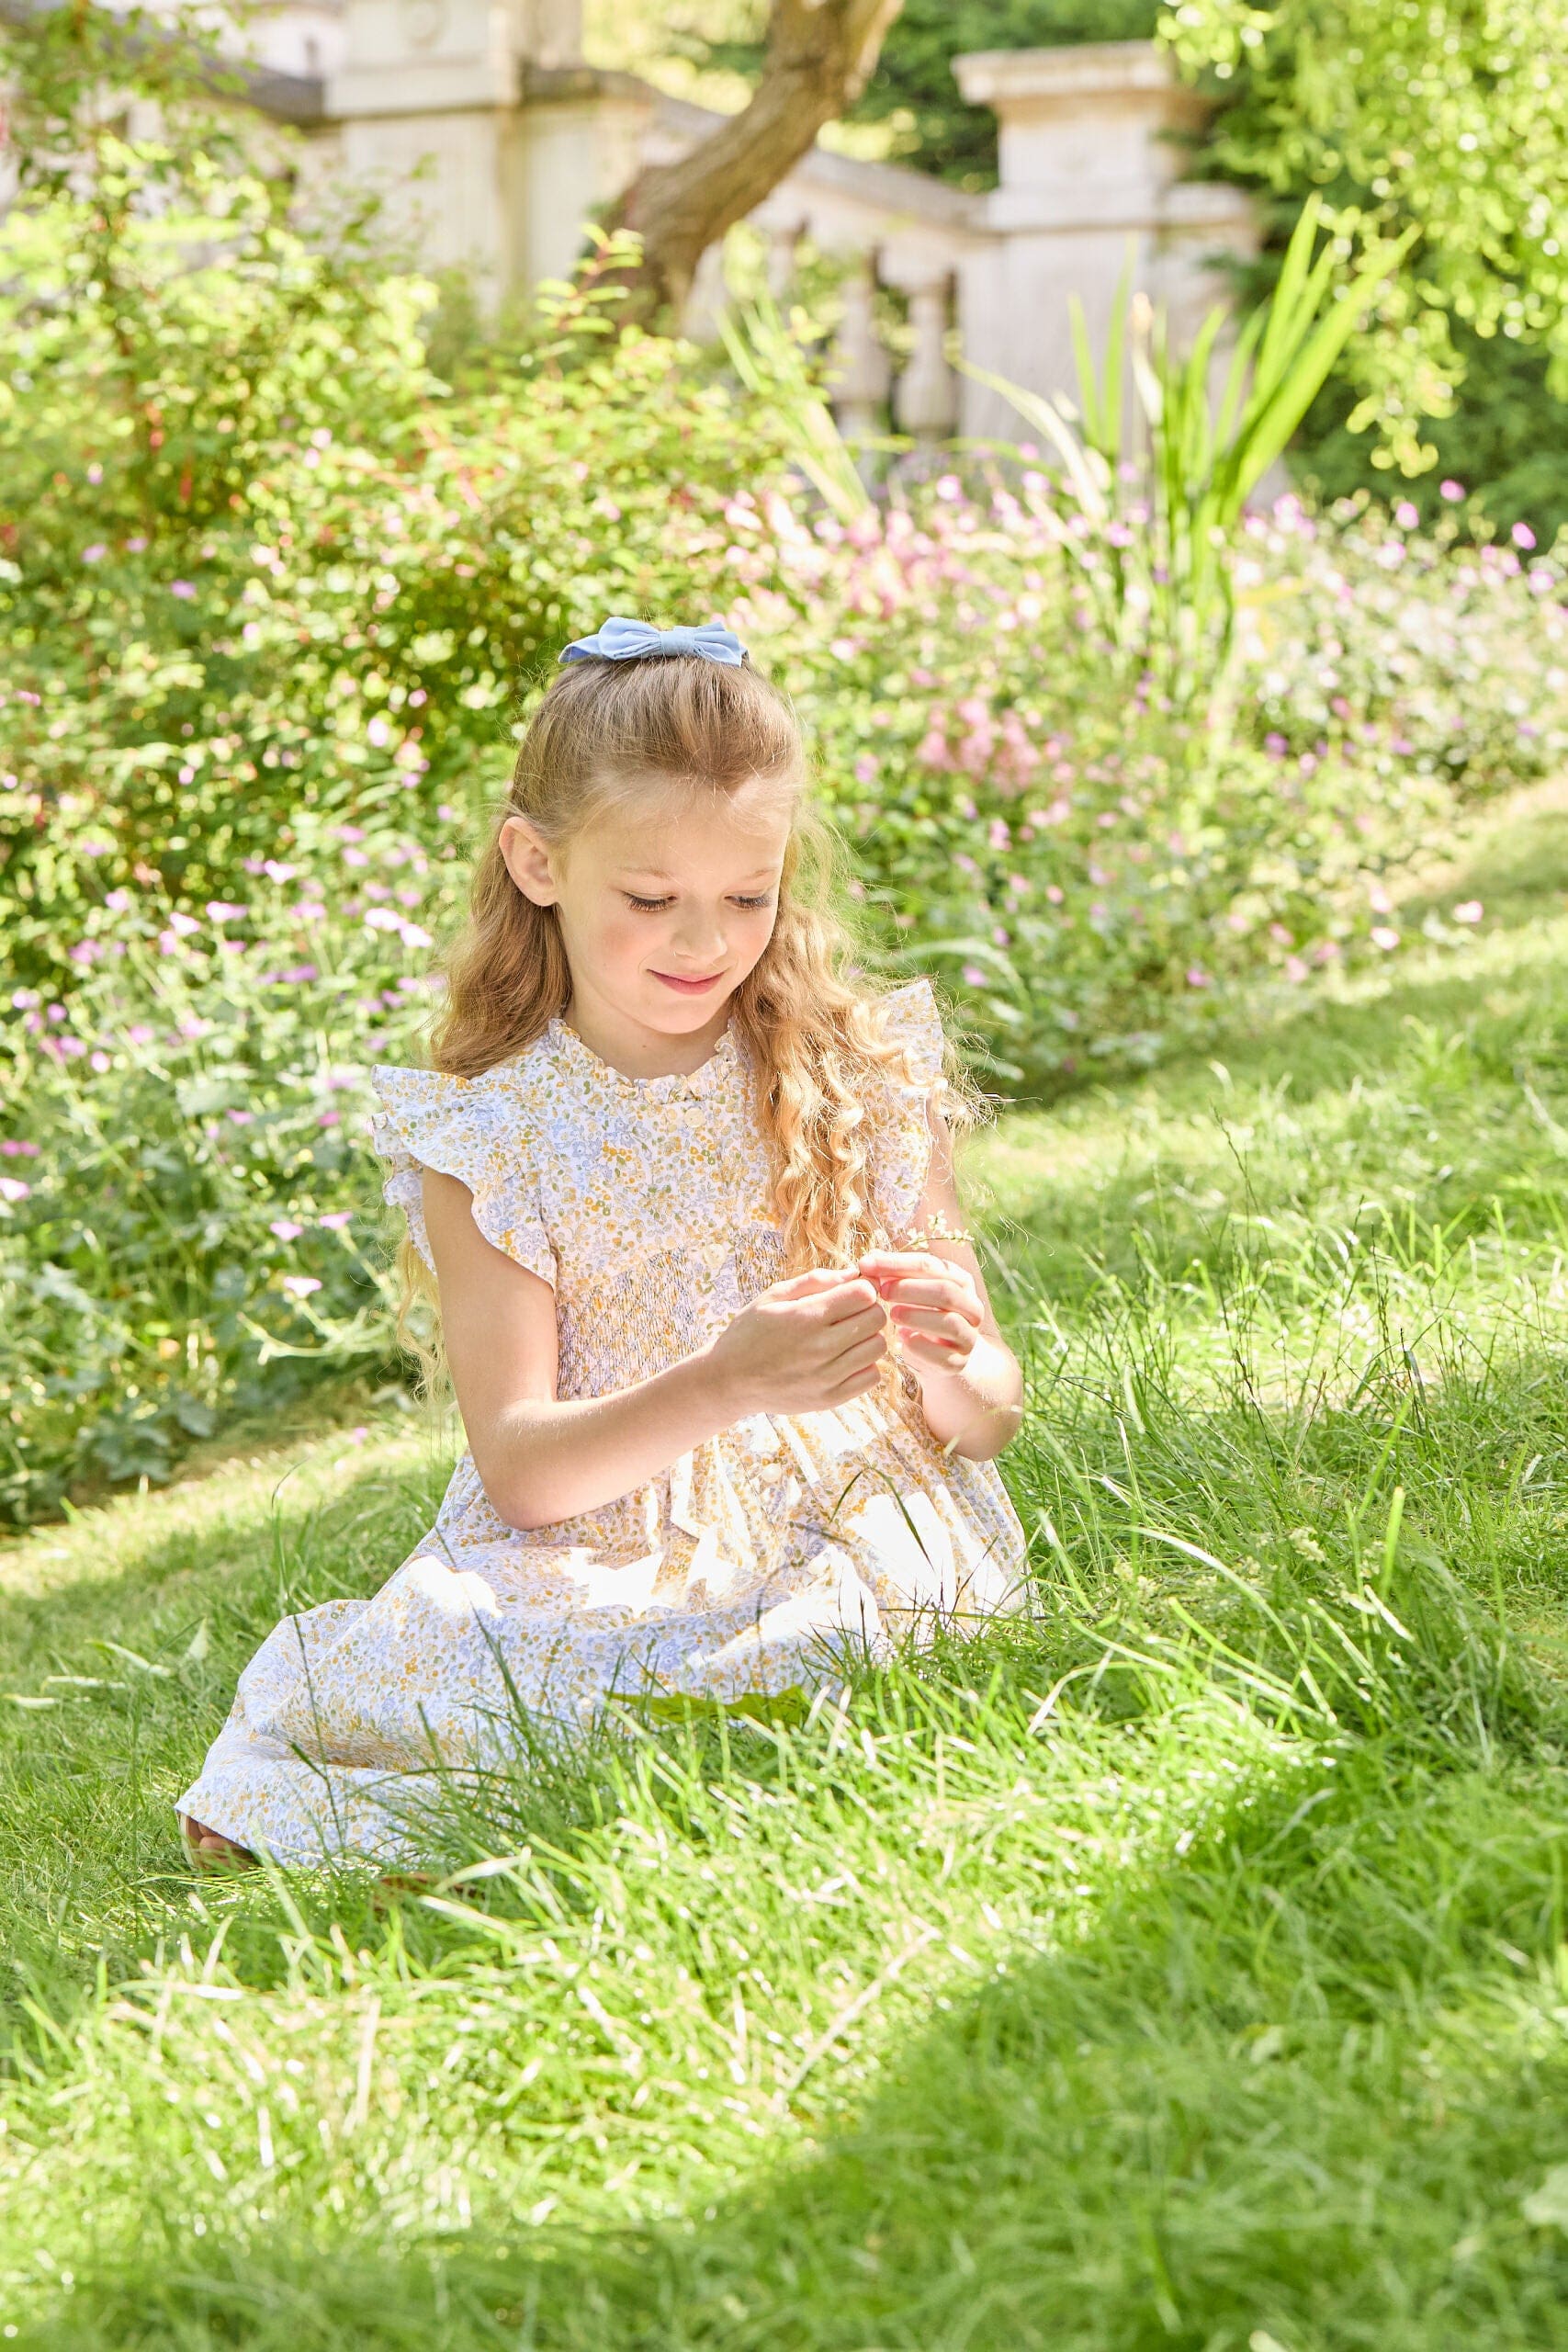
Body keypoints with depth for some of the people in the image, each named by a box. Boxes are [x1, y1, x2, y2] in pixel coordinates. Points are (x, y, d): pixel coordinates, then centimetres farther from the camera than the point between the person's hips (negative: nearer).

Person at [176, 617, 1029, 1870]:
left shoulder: (865, 1078, 4)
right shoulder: (484, 1138, 1)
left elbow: (987, 1422, 7)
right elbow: (517, 1465, -9)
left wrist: (950, 1366, -18)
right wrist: (717, 1389, -28)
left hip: (850, 1540, 1)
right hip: (600, 1569, -1)